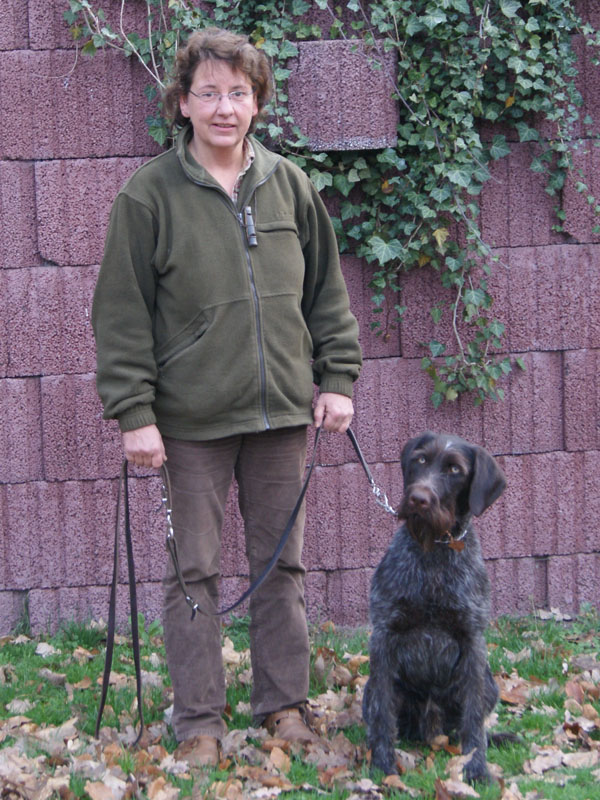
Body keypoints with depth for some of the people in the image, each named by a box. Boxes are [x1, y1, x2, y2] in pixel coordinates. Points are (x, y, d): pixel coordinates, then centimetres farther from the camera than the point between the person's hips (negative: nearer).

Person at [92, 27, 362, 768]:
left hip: (282, 410, 3)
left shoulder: (289, 185, 5)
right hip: (191, 419, -3)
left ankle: (283, 702, 24)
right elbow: (121, 314, -5)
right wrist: (133, 412, -10)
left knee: (281, 562, 11)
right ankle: (198, 720, 14)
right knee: (193, 572, 4)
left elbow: (327, 290, 12)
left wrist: (336, 378, 6)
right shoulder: (149, 195, -5)